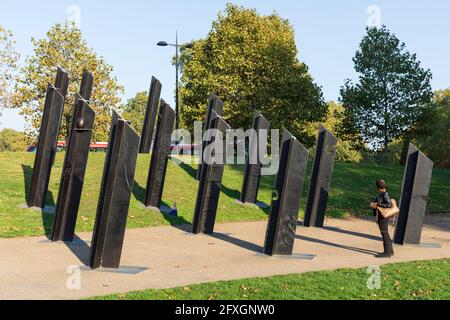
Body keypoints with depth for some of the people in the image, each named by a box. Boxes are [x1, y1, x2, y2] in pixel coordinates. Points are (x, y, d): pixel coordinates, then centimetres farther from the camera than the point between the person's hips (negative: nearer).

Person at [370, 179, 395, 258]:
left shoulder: (385, 194, -16)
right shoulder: (379, 194, 11)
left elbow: (389, 204, -24)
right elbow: (376, 201, 18)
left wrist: (378, 204, -22)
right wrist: (373, 204, -4)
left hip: (383, 216, -10)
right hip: (379, 216, 10)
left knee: (384, 233, -4)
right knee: (385, 234, 16)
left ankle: (387, 253, 1)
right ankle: (390, 251, 27)